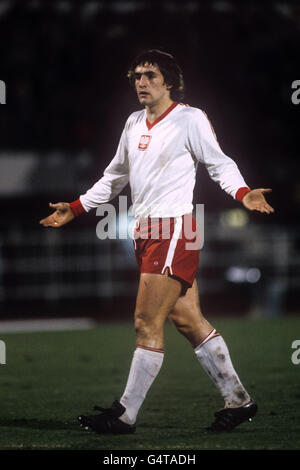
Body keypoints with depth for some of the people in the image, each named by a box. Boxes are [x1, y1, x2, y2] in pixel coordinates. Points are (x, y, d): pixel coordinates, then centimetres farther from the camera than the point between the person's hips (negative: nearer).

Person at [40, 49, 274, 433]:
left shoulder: (190, 119, -4)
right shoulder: (134, 124, 16)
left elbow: (219, 164, -2)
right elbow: (115, 177, 28)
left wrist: (243, 193, -20)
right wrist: (75, 209, 28)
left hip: (174, 229, -7)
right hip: (145, 231, 7)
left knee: (147, 323, -8)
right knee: (187, 320, 7)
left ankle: (125, 414, -4)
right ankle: (237, 399, 15)